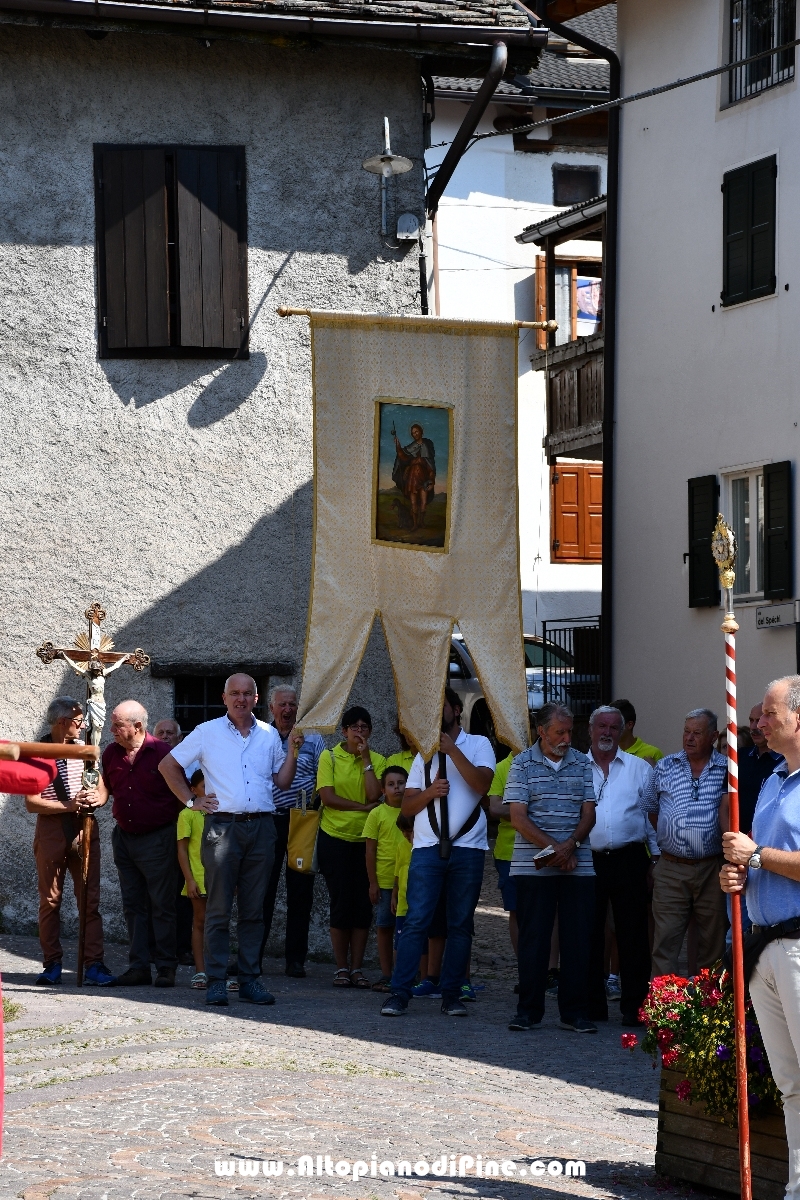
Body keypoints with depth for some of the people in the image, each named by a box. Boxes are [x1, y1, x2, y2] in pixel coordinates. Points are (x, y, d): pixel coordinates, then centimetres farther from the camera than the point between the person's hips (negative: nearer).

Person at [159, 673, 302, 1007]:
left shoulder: (269, 735, 13)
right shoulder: (207, 732, 4)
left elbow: (282, 782, 15)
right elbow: (167, 765, 8)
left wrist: (293, 752, 2)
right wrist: (191, 800, 2)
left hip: (260, 828, 3)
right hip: (222, 826, -3)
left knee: (253, 909, 6)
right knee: (219, 908, -3)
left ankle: (250, 979, 10)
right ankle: (216, 981, -1)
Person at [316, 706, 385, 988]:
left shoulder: (377, 760, 5)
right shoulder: (329, 757, 0)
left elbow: (375, 795, -11)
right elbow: (327, 796, -10)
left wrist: (366, 759, -11)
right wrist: (363, 807, -11)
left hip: (366, 839, 2)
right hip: (335, 838, -2)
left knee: (363, 904, 0)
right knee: (341, 902, -3)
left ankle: (357, 968, 6)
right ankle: (341, 967, 6)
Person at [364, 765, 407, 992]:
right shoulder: (377, 814, 0)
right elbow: (370, 850, 0)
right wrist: (373, 883, -5)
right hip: (385, 880, -2)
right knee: (385, 927, 4)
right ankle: (386, 976, 10)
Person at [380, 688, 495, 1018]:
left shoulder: (478, 744, 9)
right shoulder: (424, 753, 18)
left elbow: (482, 783, -10)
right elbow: (407, 806, 14)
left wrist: (451, 750, -12)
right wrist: (430, 791, -5)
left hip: (467, 847, -2)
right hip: (427, 846, 2)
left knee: (460, 926, 2)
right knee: (416, 921, -7)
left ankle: (452, 996, 7)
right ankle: (399, 993, -9)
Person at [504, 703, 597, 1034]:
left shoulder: (583, 764, 9)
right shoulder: (522, 764, 2)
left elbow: (588, 812, 6)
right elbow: (518, 817, -4)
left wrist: (570, 845, -11)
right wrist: (553, 847, -13)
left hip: (577, 865, 2)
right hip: (533, 866, -2)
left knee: (577, 939, 1)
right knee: (533, 939, 1)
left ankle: (574, 1012, 6)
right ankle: (529, 1011, 7)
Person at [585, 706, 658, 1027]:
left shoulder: (640, 768, 10)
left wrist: (657, 857, 2)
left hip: (629, 859, -1)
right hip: (587, 859, 1)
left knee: (632, 936, -1)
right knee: (590, 935, 4)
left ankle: (634, 1006, 3)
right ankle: (593, 1005, 11)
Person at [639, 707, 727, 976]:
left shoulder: (727, 769, 1)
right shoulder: (665, 767, 8)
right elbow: (649, 808, 18)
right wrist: (667, 835, 10)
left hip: (712, 868, -1)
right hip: (671, 868, 1)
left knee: (713, 942, 5)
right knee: (665, 941, -2)